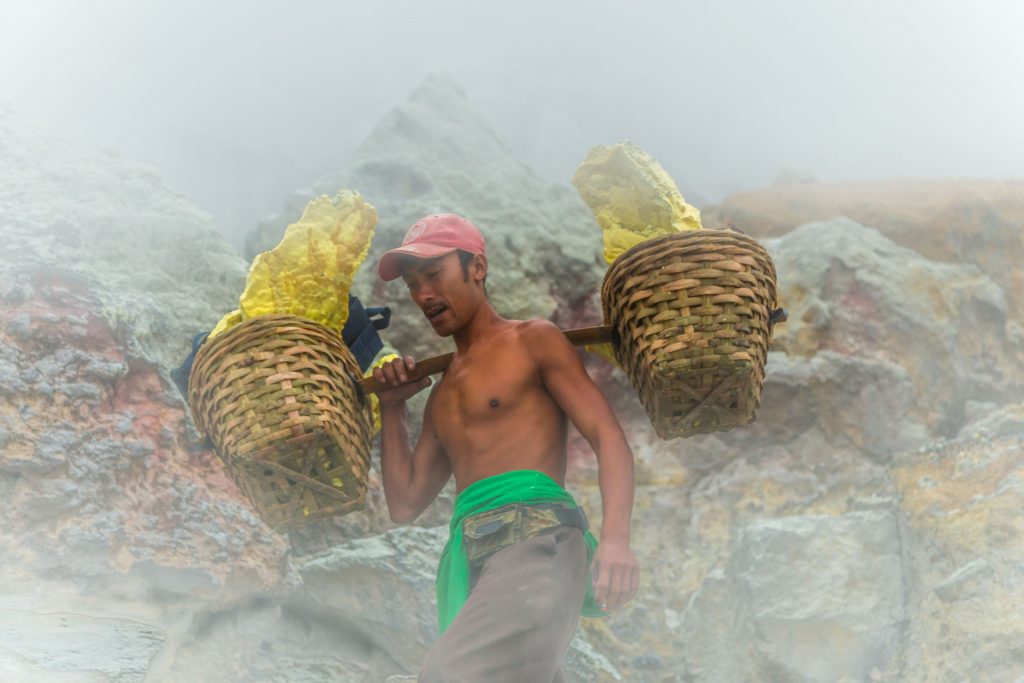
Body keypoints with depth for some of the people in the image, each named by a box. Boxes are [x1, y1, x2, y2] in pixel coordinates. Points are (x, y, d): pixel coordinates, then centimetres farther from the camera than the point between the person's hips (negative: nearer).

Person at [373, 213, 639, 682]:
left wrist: (616, 538, -19)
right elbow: (404, 506, 28)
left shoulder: (533, 341, 10)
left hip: (537, 537, -7)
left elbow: (608, 437, -2)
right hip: (474, 560, 7)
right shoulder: (442, 396, 30)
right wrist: (392, 408, 24)